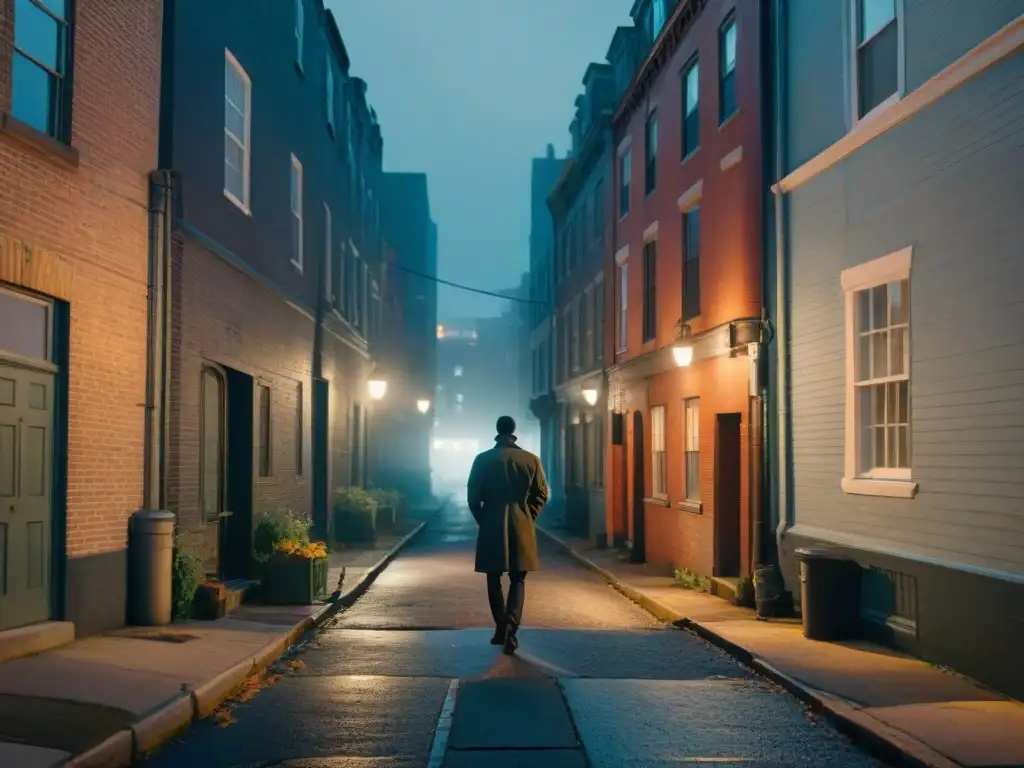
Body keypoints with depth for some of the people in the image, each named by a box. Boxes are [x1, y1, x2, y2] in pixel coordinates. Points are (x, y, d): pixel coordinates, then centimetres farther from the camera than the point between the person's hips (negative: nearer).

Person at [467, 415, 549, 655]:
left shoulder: (482, 460, -5)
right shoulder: (531, 460, -1)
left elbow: (473, 497, -3)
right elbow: (541, 494, 3)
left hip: (491, 528, -1)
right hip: (522, 528, 1)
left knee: (494, 580, 14)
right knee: (518, 581, 7)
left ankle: (502, 629, 17)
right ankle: (510, 631, -9)